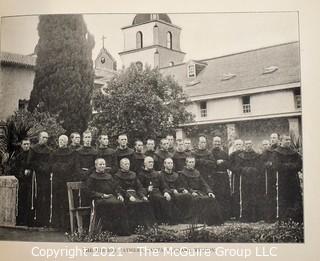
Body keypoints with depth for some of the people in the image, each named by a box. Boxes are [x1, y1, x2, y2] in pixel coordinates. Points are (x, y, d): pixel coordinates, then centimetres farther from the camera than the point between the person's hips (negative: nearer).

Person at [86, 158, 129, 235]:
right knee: (114, 204, -35)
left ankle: (123, 231, -28)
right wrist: (102, 195, -11)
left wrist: (119, 195, 2)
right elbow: (89, 192, 0)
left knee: (121, 203, -28)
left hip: (112, 197, 5)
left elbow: (116, 187, 24)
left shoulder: (109, 176, 27)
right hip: (99, 199, -4)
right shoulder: (92, 178, 11)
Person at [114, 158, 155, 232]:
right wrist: (129, 196, -20)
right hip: (125, 196, -5)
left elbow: (139, 186, 16)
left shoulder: (133, 175, 23)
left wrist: (143, 195, -2)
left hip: (135, 193, 5)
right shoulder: (117, 176, 7)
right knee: (135, 204, -33)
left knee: (146, 202, -23)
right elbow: (119, 189, -6)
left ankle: (147, 226, -27)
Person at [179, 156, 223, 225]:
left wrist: (209, 191, -3)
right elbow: (185, 186, -2)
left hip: (199, 192, 5)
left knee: (212, 199, -20)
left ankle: (214, 221, -21)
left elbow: (204, 183, 14)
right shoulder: (183, 173, 5)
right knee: (202, 200, -33)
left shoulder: (197, 173, 22)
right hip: (190, 193, -5)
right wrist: (192, 192, -19)